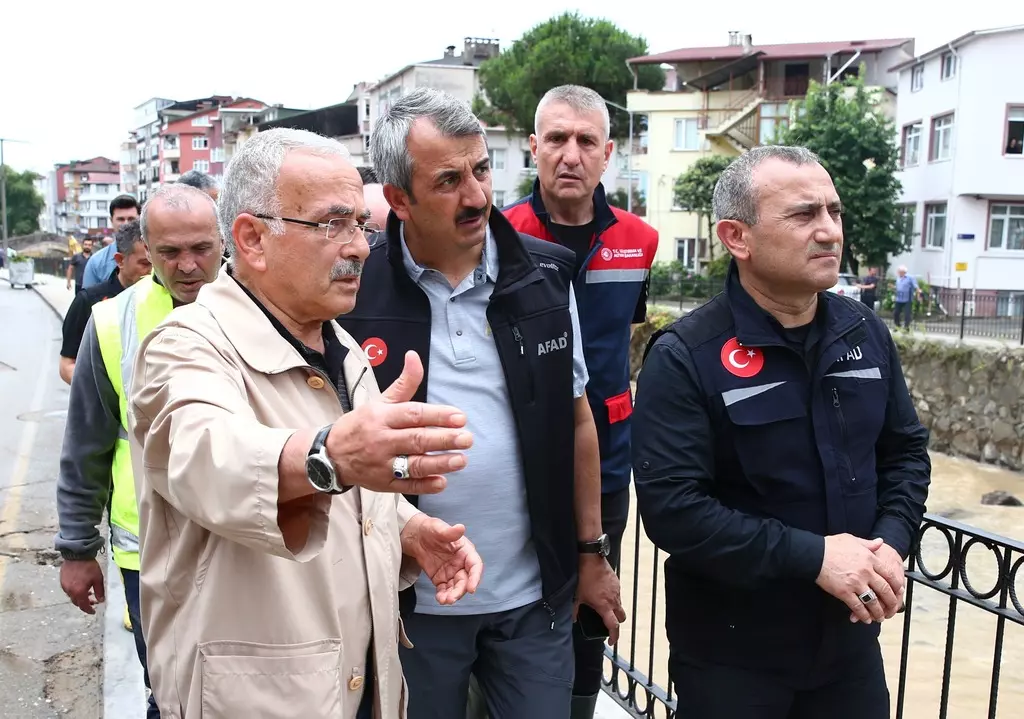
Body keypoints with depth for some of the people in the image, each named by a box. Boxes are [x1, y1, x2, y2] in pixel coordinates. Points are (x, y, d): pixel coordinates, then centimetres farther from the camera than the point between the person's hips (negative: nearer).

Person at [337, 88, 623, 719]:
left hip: (534, 595, 2)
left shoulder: (547, 275, -3)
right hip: (411, 601, -1)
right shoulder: (355, 293, -10)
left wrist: (591, 553, 8)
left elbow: (577, 419, 5)